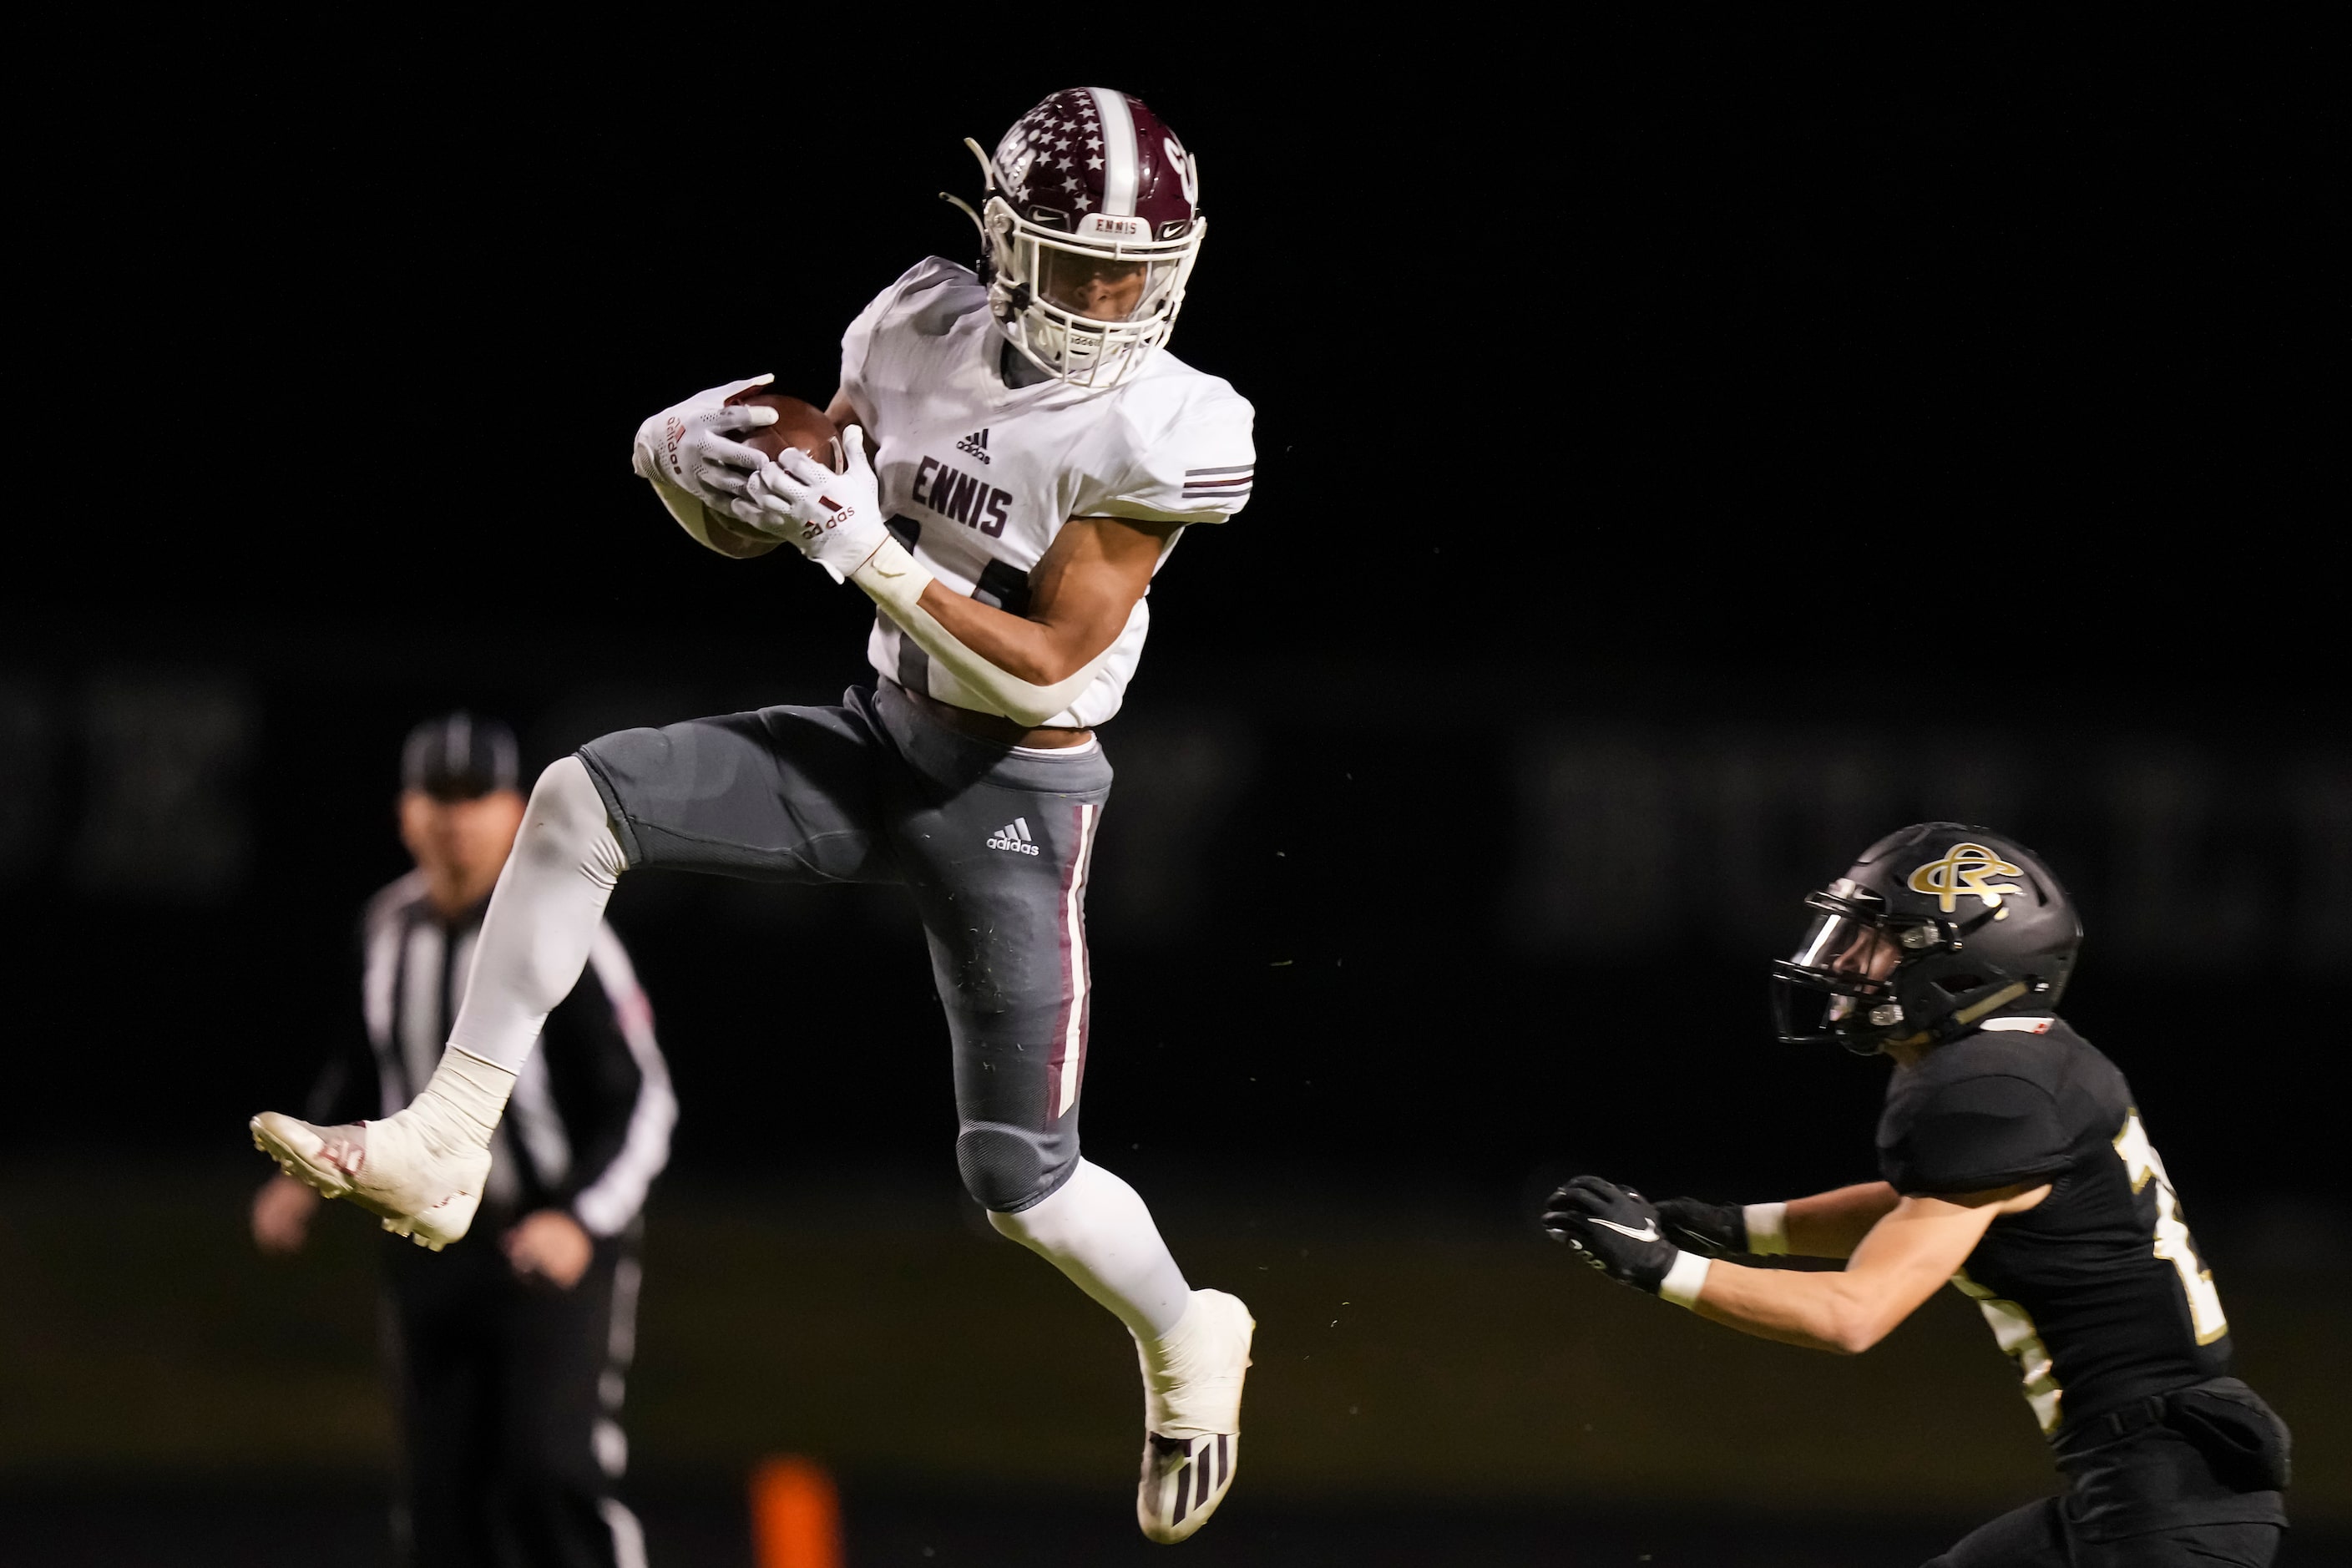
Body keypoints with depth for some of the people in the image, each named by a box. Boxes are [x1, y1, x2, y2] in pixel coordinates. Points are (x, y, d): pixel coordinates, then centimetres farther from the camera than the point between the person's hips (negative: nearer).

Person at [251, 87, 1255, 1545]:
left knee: (1020, 1181, -2)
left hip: (1018, 797, -5)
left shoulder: (1159, 429, -20)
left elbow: (1046, 663, -21)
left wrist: (863, 550, -28)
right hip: (878, 736, 5)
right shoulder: (925, 335, -3)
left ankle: (1187, 1342, 31)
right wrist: (684, 454, -17)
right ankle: (444, 1148, -12)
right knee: (582, 800, -15)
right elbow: (745, 523, 7)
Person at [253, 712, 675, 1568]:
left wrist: (580, 1219, -29)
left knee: (550, 1475, -20)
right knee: (440, 1498, 5)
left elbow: (642, 1104, -15)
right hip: (430, 1245, 6)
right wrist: (305, 1173, 10)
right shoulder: (389, 927, 4)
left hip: (555, 1247, -6)